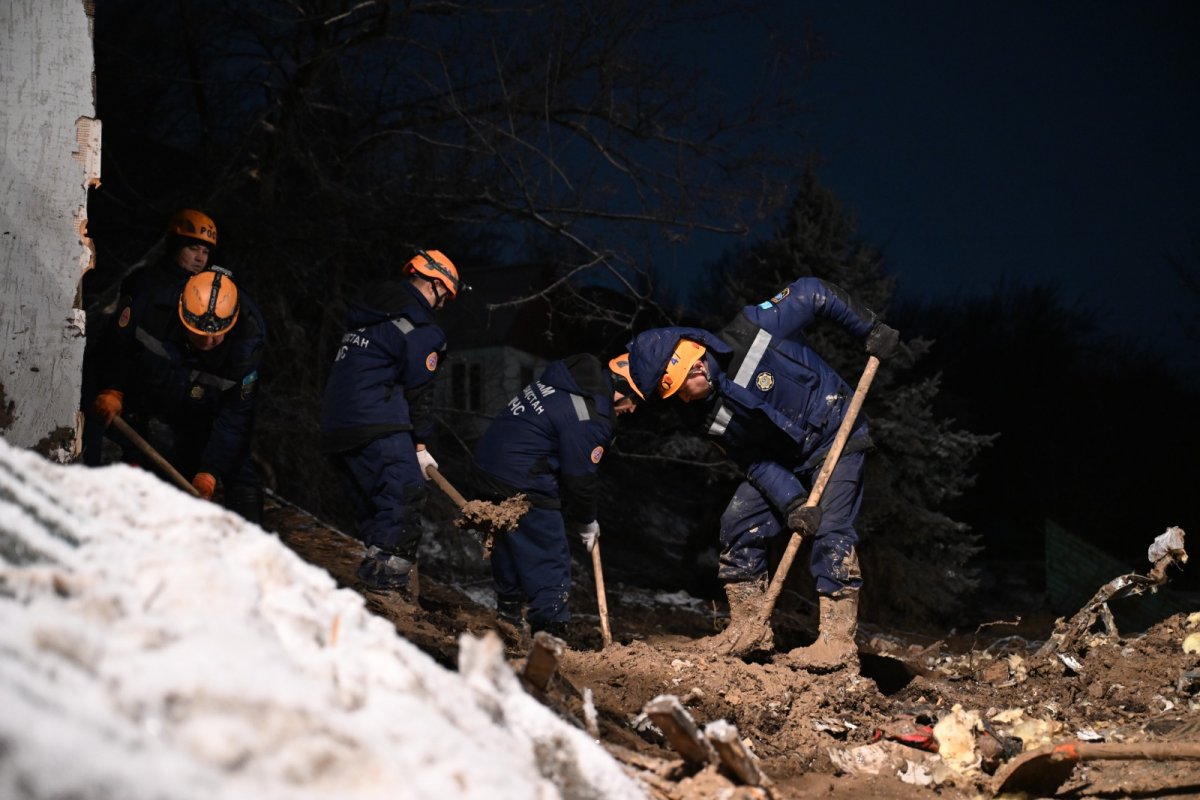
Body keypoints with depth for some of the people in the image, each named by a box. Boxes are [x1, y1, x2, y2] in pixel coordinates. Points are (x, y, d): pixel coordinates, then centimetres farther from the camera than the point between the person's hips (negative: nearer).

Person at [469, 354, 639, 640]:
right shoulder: (591, 421, -18)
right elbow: (579, 477, -10)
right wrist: (586, 523, 8)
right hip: (522, 481, -10)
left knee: (508, 546, 24)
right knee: (549, 559, -3)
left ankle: (510, 611, 39)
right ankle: (550, 633, -5)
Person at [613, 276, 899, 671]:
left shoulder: (750, 333, -29)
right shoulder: (706, 416, -14)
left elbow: (812, 294, -18)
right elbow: (756, 463, -10)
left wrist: (872, 328, -18)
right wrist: (792, 503, -24)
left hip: (836, 435, -5)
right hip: (783, 459, 6)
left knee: (831, 531, -18)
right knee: (738, 525, -1)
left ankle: (838, 640, -17)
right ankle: (749, 628, 11)